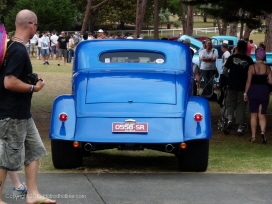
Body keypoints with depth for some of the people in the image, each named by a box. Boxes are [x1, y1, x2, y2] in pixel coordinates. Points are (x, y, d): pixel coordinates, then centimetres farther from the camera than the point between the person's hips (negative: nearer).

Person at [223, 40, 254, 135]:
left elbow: (225, 71, -4)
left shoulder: (232, 57, -3)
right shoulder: (249, 60, -4)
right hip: (243, 86, 0)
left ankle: (229, 119, -14)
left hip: (232, 85, 0)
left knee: (230, 103, 12)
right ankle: (240, 127, 6)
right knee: (241, 106, 7)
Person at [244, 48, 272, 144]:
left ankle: (253, 136, 8)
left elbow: (249, 81, -8)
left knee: (253, 114, 7)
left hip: (253, 91, -1)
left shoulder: (252, 67, -7)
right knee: (262, 115, 8)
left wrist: (245, 93, -1)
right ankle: (263, 132, -17)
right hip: (264, 91, 1)